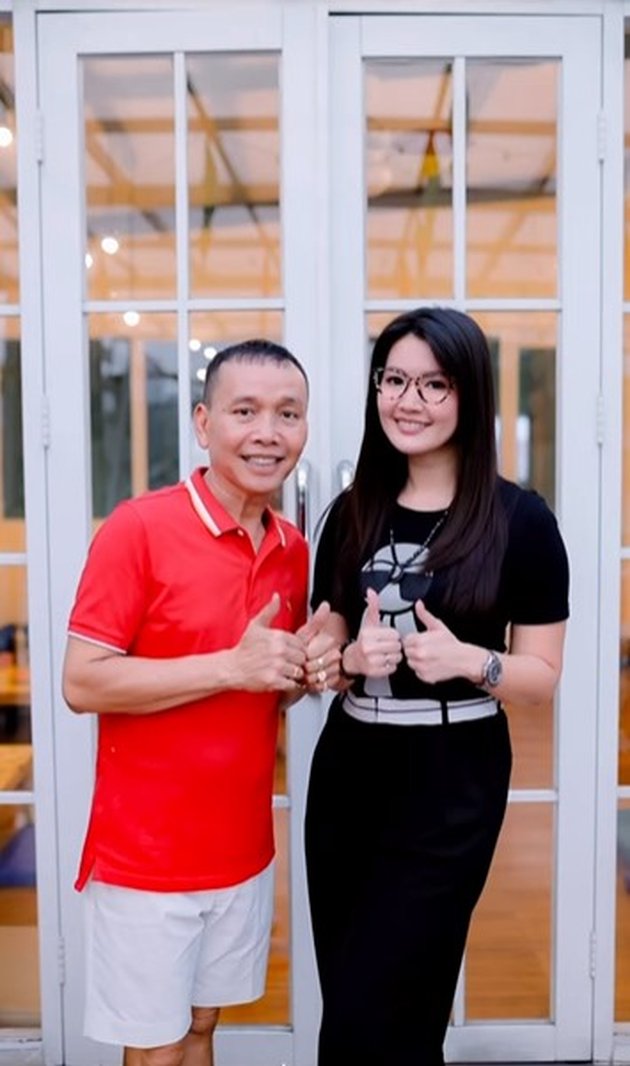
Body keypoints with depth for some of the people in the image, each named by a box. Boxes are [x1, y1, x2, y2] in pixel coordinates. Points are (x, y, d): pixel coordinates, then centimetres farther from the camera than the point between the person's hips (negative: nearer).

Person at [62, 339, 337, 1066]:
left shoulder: (293, 548, 3)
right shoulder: (137, 528, -17)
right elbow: (81, 683, -18)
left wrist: (308, 670, -7)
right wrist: (230, 665, -25)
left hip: (243, 849, 6)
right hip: (147, 854, -5)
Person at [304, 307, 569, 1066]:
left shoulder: (519, 520, -8)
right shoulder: (351, 513, 3)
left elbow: (543, 677, -4)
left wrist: (469, 661, -22)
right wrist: (353, 656, -10)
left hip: (450, 785, -4)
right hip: (348, 773, 5)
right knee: (352, 1000, 17)